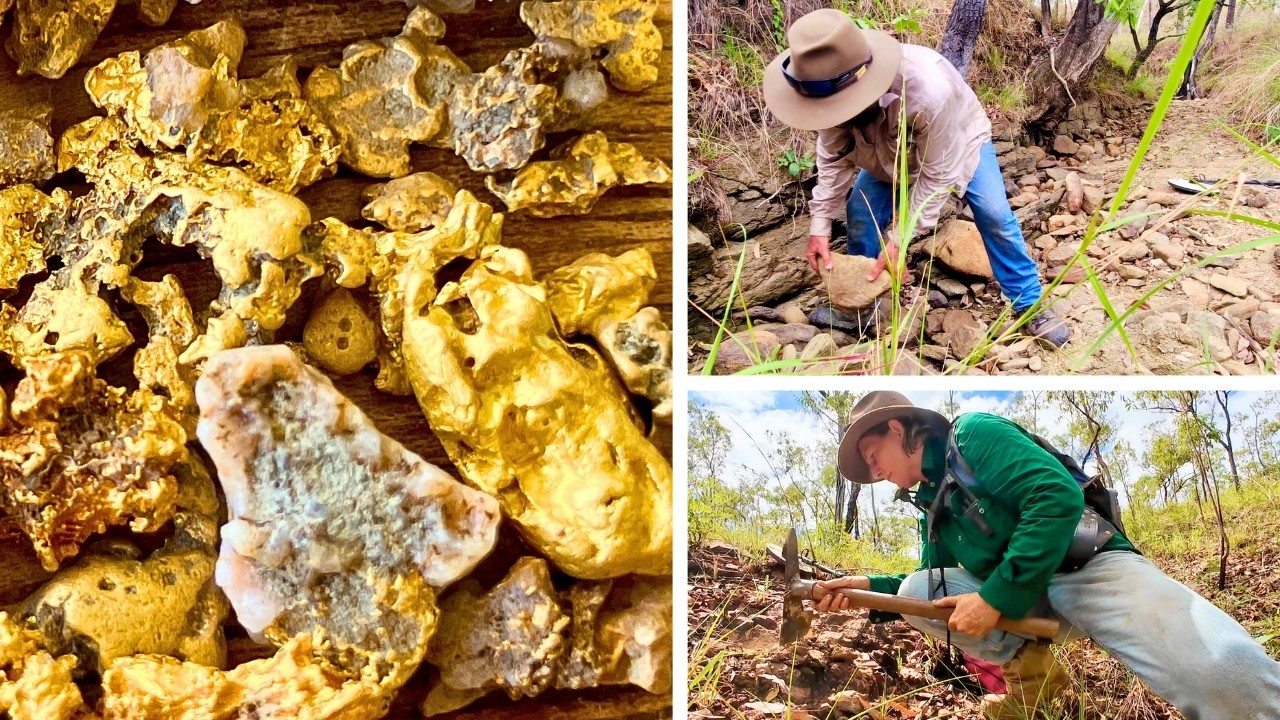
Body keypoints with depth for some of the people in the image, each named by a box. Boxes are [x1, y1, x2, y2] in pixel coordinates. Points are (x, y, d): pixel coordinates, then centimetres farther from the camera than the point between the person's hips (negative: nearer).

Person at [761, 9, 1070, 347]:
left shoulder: (929, 90, -50)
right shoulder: (834, 90, -35)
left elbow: (936, 175, -37)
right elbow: (834, 157, -18)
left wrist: (897, 240, -36)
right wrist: (820, 224, -24)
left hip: (959, 139, -4)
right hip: (890, 151, 4)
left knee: (994, 216, -9)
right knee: (860, 215, -6)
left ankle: (1030, 307, 6)